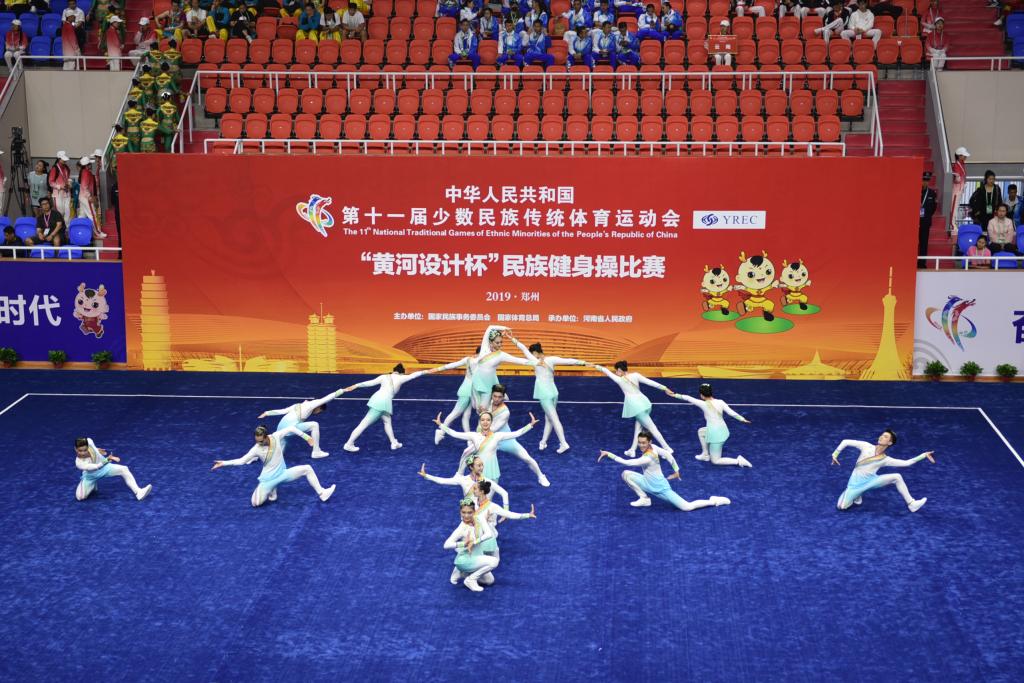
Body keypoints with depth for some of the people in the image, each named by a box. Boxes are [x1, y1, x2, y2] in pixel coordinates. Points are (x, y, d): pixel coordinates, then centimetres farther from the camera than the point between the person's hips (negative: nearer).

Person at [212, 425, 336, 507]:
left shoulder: (276, 436, -15)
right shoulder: (256, 449, -20)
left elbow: (291, 429, -3)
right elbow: (242, 460, -15)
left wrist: (306, 437, -3)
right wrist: (224, 463, -24)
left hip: (283, 474, 2)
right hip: (268, 478, -2)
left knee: (307, 469, -9)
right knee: (256, 503, -16)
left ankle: (322, 493, 5)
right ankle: (271, 490, 16)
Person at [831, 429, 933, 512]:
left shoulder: (886, 459, -3)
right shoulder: (866, 446, -7)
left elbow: (906, 463, -6)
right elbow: (845, 442, -3)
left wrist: (923, 455, -9)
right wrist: (835, 454, -8)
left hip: (871, 480, 1)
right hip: (856, 482, -1)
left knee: (897, 477, -19)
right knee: (842, 506, -16)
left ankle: (911, 503, -9)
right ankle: (856, 494, 17)